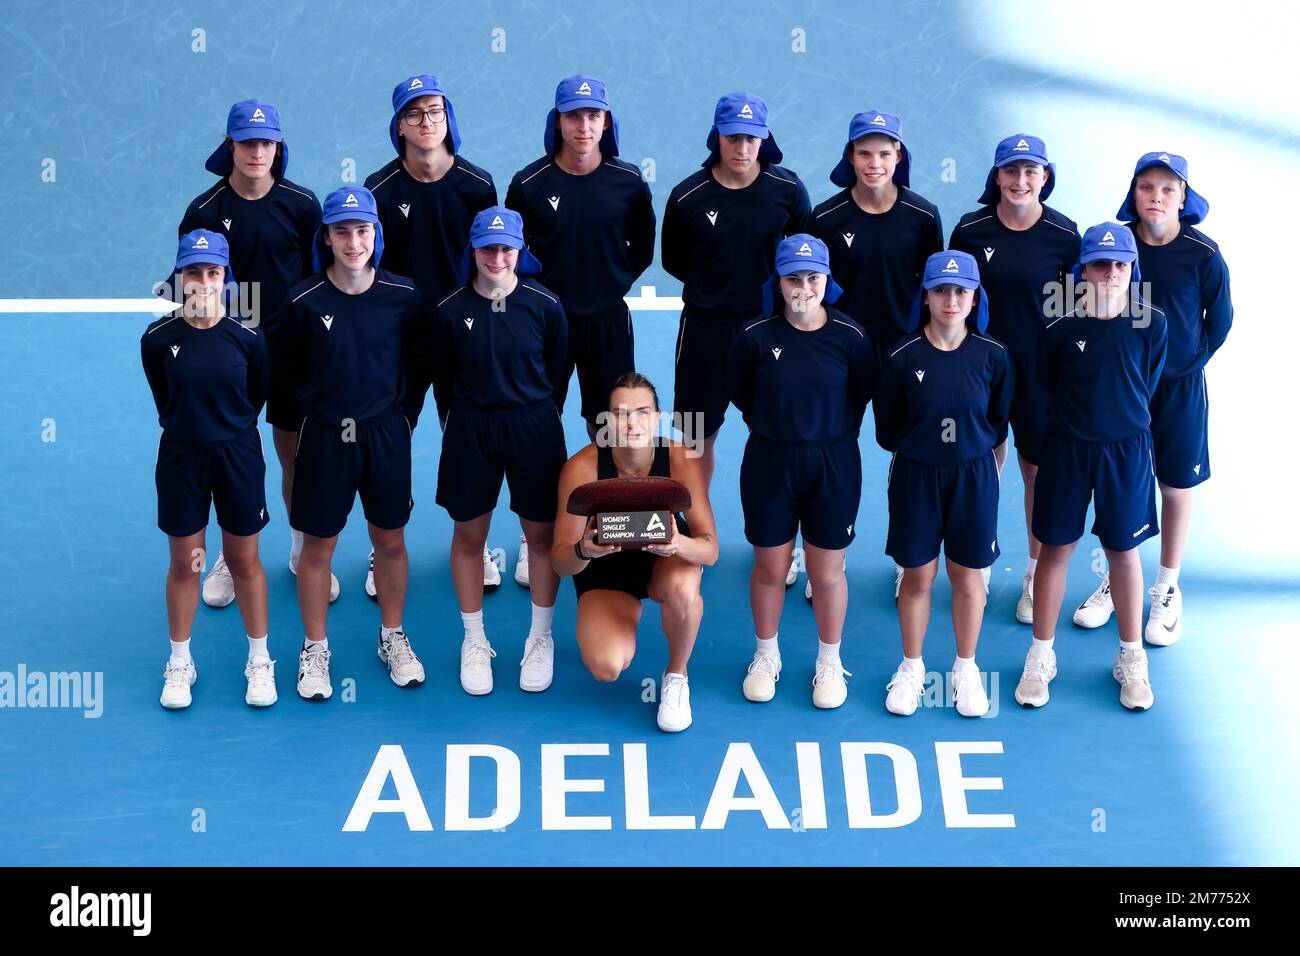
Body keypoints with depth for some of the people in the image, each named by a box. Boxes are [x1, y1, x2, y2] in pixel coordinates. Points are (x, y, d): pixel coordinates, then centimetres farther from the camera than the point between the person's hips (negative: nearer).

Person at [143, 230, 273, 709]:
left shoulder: (247, 337, -11)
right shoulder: (158, 339, -10)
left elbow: (257, 396, 4)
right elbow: (165, 401, 6)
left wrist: (228, 430, 11)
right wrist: (190, 428, 10)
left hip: (238, 457, 0)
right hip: (180, 458, 1)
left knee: (244, 562, 10)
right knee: (184, 564, 11)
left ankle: (260, 661, 25)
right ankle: (180, 663, 26)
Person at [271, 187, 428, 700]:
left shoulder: (403, 296, -8)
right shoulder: (304, 301, -12)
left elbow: (418, 362, 6)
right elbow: (286, 368, 1)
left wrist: (404, 414, 3)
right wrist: (313, 411, 2)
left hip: (386, 435, 2)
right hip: (325, 437, -1)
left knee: (390, 541, 13)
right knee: (318, 546, 8)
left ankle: (392, 638, 31)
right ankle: (315, 648, 23)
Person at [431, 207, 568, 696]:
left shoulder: (544, 304, -8)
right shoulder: (451, 311, -7)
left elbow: (557, 370, 5)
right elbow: (442, 380, 5)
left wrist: (535, 416, 11)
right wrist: (457, 426, 9)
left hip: (533, 428, 0)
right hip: (470, 431, 1)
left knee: (541, 533, 7)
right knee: (469, 536, 9)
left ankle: (540, 639, 25)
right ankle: (474, 642, 24)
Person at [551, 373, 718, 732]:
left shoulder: (680, 459, -25)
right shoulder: (582, 468, -26)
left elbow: (710, 549, -25)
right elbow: (561, 562, -21)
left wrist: (679, 544, -48)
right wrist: (583, 550, -45)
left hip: (666, 559, 0)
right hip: (606, 571, 0)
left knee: (682, 589, -37)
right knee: (606, 667, -23)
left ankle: (676, 675, -6)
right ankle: (629, 611, 15)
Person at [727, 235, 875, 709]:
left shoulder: (849, 336, -11)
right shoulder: (756, 337, -10)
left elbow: (862, 394, 4)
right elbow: (739, 394, 6)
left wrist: (833, 433, 6)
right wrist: (773, 426, 8)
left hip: (832, 466, 0)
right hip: (769, 463, 1)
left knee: (827, 572, 9)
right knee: (770, 568, 12)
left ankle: (829, 663, 29)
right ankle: (766, 656, 33)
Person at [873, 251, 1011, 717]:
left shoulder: (992, 355, -7)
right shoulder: (903, 355, -11)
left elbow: (997, 420, 6)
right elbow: (886, 429, 0)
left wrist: (970, 444, 2)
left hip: (973, 474, 1)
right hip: (915, 474, -1)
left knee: (967, 574, 11)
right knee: (917, 575, 9)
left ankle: (966, 669, 28)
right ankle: (911, 668, 27)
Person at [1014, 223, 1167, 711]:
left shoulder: (1151, 323, -9)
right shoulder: (1060, 329, -11)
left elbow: (1146, 384, 4)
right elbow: (1048, 385, 3)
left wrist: (1122, 417, 10)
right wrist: (1077, 416, 7)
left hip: (1126, 450, 0)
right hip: (1067, 448, 0)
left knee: (1123, 552, 11)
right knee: (1056, 548, 8)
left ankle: (1131, 658, 25)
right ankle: (1041, 655, 20)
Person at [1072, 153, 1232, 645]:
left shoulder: (1203, 254, -12)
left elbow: (1219, 321, -1)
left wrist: (1185, 366, -3)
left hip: (1179, 388, -2)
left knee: (1176, 488, 8)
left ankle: (1167, 590, 22)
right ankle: (1116, 582, 26)